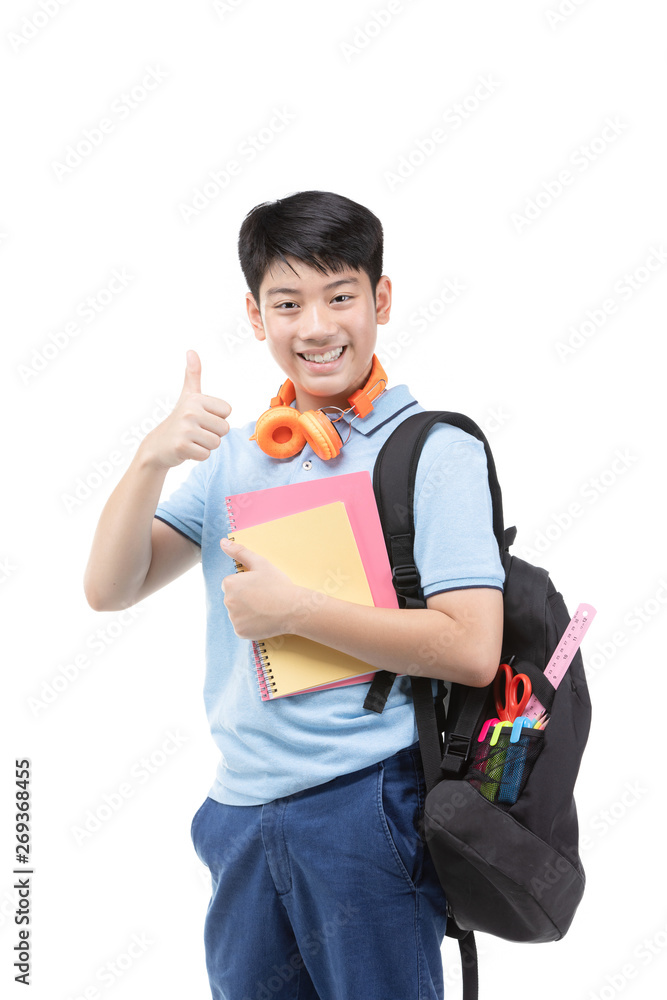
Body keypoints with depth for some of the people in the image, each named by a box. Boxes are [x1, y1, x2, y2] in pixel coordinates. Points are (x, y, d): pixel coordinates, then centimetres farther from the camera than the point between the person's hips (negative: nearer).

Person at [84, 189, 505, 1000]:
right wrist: (152, 457, -14)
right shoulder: (235, 453, 8)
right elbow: (110, 589, 1)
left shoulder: (435, 453, -8)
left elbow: (472, 650, -17)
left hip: (367, 807, -5)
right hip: (241, 812, 5)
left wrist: (292, 611, -17)